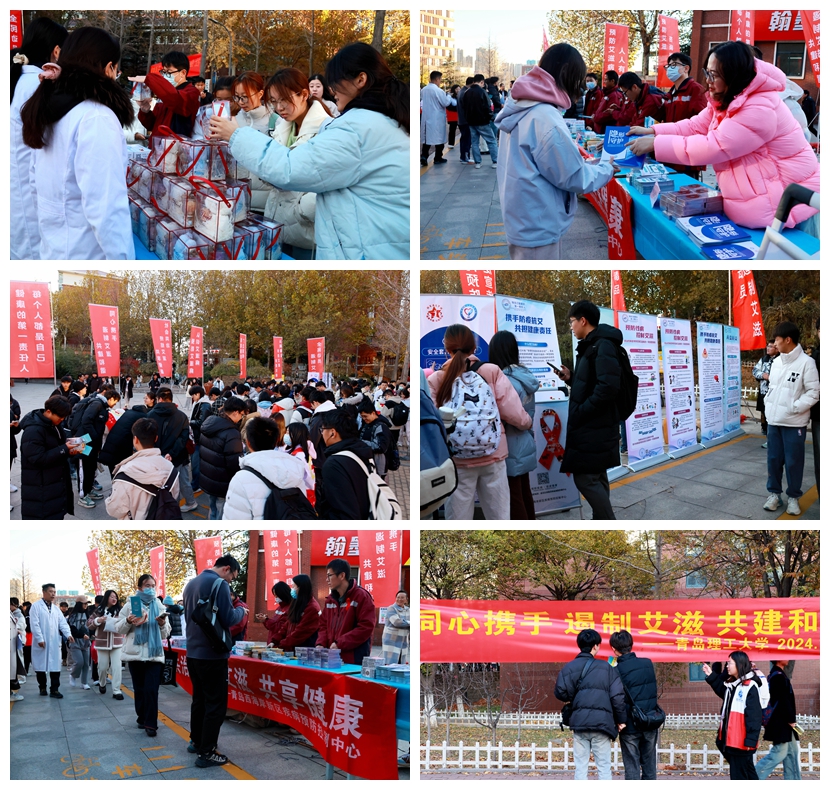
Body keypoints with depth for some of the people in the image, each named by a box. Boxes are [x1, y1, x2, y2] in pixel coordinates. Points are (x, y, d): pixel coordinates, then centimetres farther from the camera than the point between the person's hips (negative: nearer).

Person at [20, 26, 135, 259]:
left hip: (52, 248, 9)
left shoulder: (51, 110, 8)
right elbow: (106, 207, -24)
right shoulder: (97, 119, -18)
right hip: (86, 252, -8)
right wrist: (121, 258, -21)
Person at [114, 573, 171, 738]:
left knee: (151, 689, -8)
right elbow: (119, 629, 3)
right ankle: (142, 718, 22)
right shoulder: (130, 605, 4)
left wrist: (163, 624, -9)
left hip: (154, 654, 0)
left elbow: (165, 634, 12)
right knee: (139, 688, 8)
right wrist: (128, 622, -16)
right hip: (135, 653, 0)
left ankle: (151, 723, -8)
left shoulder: (159, 606, 9)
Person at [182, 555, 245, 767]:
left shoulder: (191, 583, 12)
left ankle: (196, 742, 29)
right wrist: (241, 612, 0)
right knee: (216, 703, -3)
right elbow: (228, 619, -19)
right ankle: (206, 753, -4)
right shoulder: (219, 584, -15)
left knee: (199, 698, 20)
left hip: (193, 651, 9)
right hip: (212, 653, -9)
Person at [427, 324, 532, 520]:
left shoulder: (435, 380, -6)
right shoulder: (493, 372, -4)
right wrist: (528, 423, 15)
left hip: (457, 461, -1)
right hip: (493, 456, 1)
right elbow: (515, 415, -6)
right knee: (500, 515, 9)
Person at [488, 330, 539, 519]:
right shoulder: (525, 376, 6)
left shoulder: (506, 381, -21)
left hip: (512, 449, -9)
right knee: (524, 494, 17)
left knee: (514, 499, 1)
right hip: (525, 445, 9)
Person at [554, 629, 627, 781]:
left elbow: (560, 692, -6)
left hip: (579, 722, 1)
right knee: (604, 766, 4)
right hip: (602, 722, -1)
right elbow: (617, 695, -2)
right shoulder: (607, 668, 4)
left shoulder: (569, 668, 5)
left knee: (581, 766, 7)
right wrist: (621, 719, 8)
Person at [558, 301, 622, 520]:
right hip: (592, 426, 10)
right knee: (595, 478, 15)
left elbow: (608, 387, -26)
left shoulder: (603, 346, -16)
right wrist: (571, 378, 8)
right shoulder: (591, 346, 15)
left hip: (595, 427, -10)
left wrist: (580, 412, -21)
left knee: (585, 478, -10)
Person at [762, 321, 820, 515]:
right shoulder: (776, 362, 9)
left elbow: (814, 392, -13)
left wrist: (794, 408, -17)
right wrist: (768, 404, 6)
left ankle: (793, 497, 14)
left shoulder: (806, 362, -12)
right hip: (773, 420, 6)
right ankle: (774, 494, 22)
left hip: (794, 422, -6)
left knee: (793, 461, 1)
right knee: (773, 459, 10)